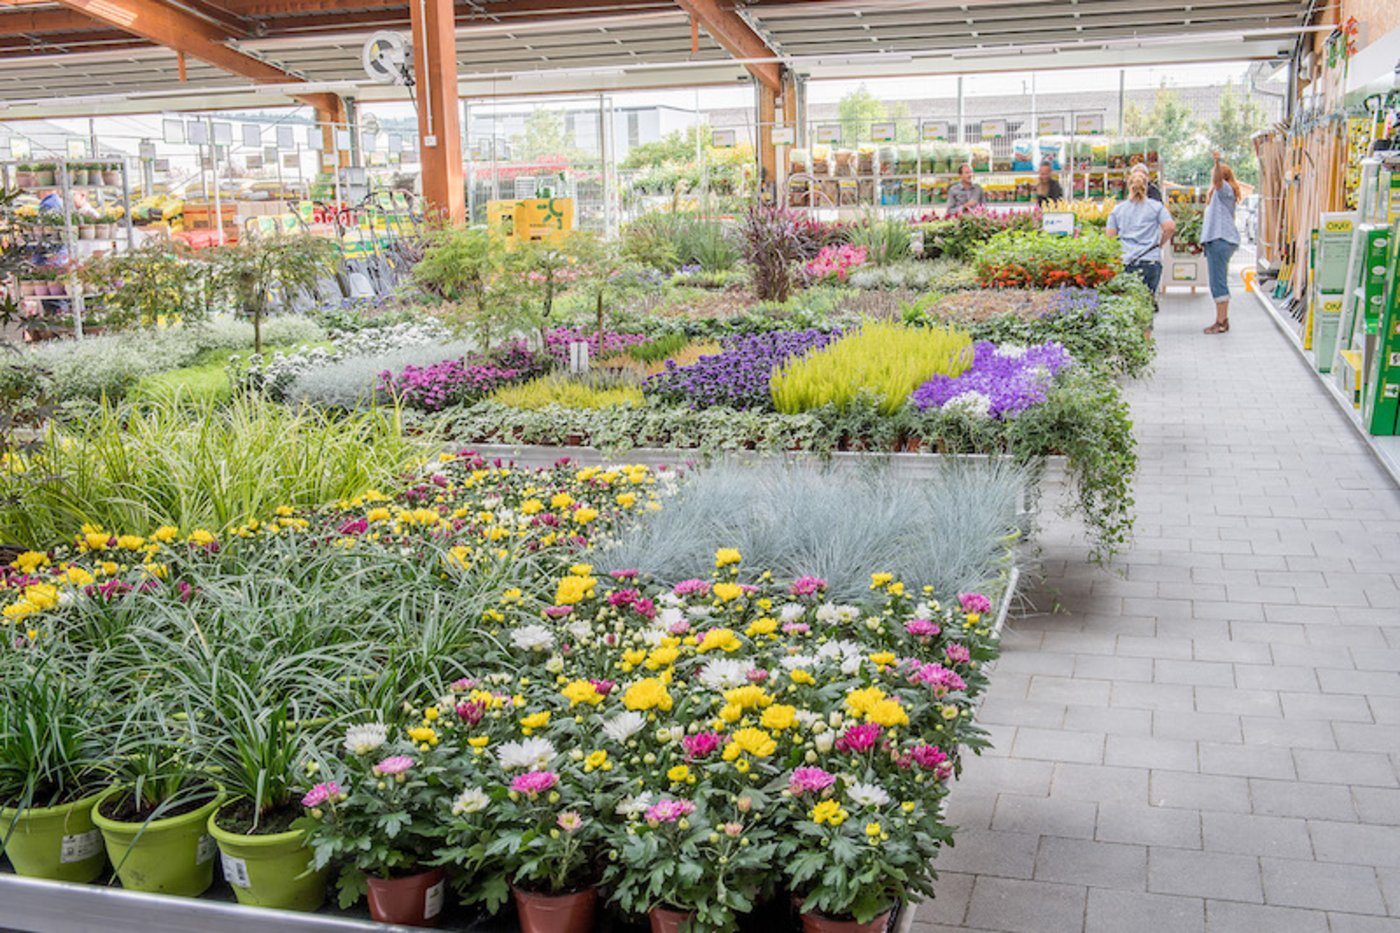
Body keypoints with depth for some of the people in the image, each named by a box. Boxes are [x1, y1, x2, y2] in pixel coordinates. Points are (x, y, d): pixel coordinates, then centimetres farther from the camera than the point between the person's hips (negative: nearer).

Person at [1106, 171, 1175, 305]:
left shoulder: (1117, 210, 11)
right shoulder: (1156, 206, 7)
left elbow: (1110, 235, 8)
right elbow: (1170, 227, -3)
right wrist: (1160, 243, 13)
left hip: (1127, 261, 1)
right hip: (1151, 260, -1)